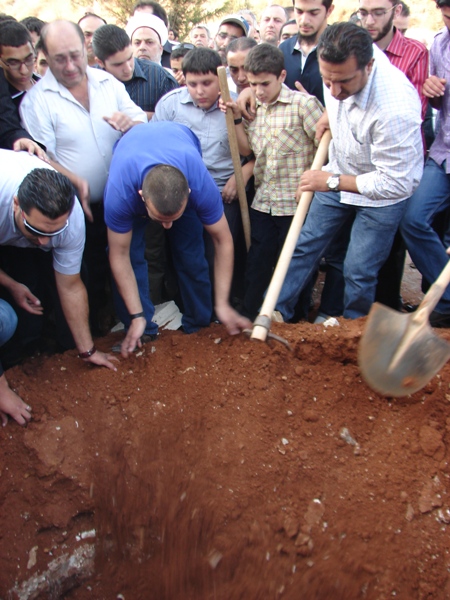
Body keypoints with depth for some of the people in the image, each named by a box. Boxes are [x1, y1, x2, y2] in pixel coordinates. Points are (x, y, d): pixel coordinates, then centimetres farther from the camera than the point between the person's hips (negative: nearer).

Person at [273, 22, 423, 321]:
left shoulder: (395, 108, -37)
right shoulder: (341, 58, -16)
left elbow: (395, 183, -29)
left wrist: (333, 181, -24)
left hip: (383, 195, -6)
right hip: (341, 174, 7)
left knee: (358, 272, -2)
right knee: (305, 246, 8)